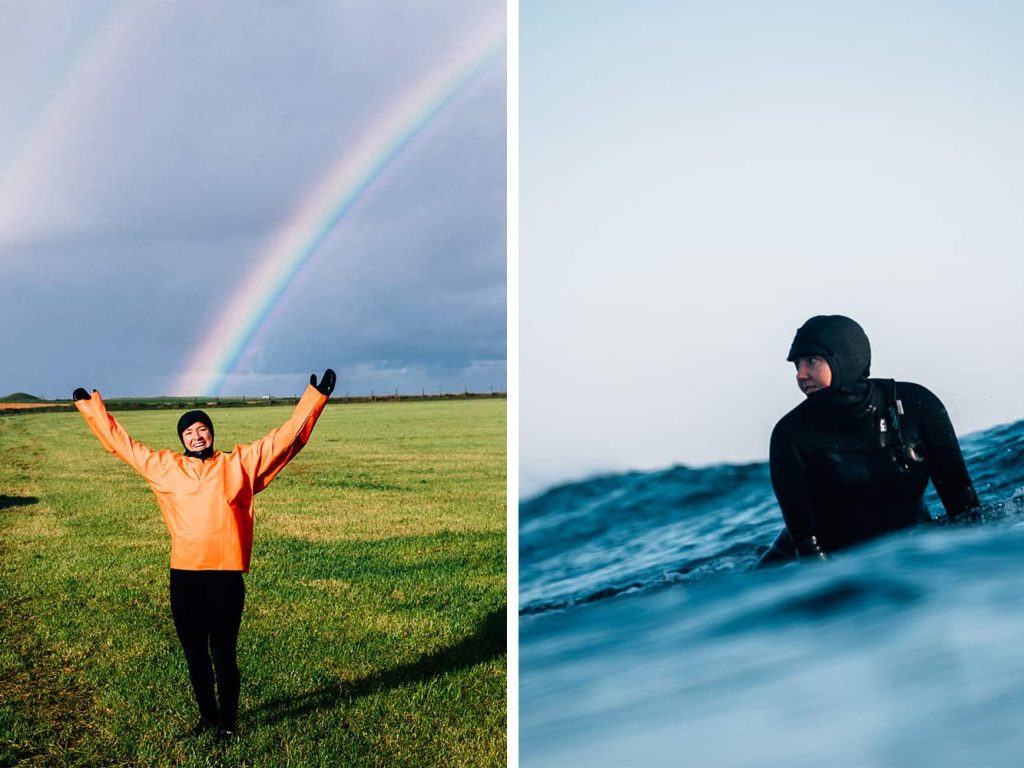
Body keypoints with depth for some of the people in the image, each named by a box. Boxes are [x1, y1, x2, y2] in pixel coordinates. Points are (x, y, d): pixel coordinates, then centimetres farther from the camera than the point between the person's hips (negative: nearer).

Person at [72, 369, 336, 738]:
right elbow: (120, 441, 18)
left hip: (226, 575, -3)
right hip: (184, 576, 3)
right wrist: (91, 406, 21)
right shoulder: (165, 467, 9)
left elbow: (286, 437, 1)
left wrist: (315, 396, -4)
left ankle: (229, 720, 21)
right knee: (194, 654, 14)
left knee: (223, 654, 4)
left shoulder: (239, 464, 2)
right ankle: (207, 715, 31)